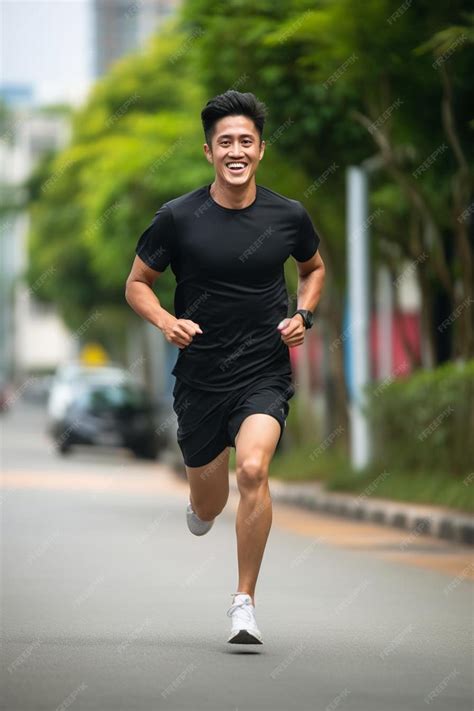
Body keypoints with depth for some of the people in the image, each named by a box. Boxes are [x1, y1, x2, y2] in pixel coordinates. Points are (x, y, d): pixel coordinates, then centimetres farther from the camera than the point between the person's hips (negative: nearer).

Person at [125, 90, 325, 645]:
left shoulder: (288, 216, -3)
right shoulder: (178, 218, -8)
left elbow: (314, 268, 18)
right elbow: (137, 282, 4)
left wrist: (303, 316, -1)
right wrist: (166, 321, -16)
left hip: (265, 374, -1)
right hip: (200, 375, 1)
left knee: (253, 469, -26)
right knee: (207, 504, 14)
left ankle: (244, 602, -13)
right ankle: (201, 508, 55)